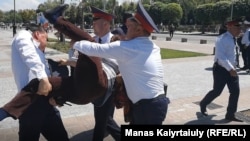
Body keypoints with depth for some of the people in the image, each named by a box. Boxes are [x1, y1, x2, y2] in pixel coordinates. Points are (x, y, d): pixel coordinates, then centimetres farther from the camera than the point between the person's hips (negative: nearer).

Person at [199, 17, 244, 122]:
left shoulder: (233, 39, 10)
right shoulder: (222, 39, -18)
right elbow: (221, 56, -27)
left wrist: (233, 67, 18)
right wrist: (230, 68, -32)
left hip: (231, 69, 8)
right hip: (221, 69, -8)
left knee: (235, 91, 4)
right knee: (217, 91, 0)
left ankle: (230, 115, 16)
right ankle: (203, 104, 27)